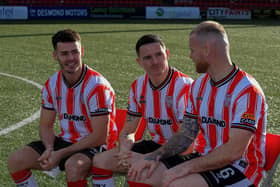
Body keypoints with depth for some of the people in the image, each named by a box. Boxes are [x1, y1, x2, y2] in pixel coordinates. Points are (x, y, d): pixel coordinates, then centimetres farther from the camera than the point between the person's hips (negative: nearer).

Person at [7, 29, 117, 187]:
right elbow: (46, 125, 8)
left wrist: (60, 154, -21)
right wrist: (49, 149, -15)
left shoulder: (96, 85, -20)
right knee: (15, 160, -9)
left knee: (73, 166, -39)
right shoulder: (52, 84, 0)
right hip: (66, 140, 6)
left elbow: (100, 137, -22)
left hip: (96, 145, -6)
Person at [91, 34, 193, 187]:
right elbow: (128, 131, 9)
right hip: (155, 145, 7)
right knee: (99, 161, -3)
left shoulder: (184, 86, -21)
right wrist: (124, 150, -15)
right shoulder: (138, 87, 2)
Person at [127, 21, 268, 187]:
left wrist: (186, 167, -23)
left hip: (240, 167, -7)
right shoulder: (199, 85, 9)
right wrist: (155, 156, -7)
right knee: (141, 172, -8)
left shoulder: (246, 90, -18)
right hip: (205, 158, 8)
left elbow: (234, 151, -24)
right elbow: (186, 134, 9)